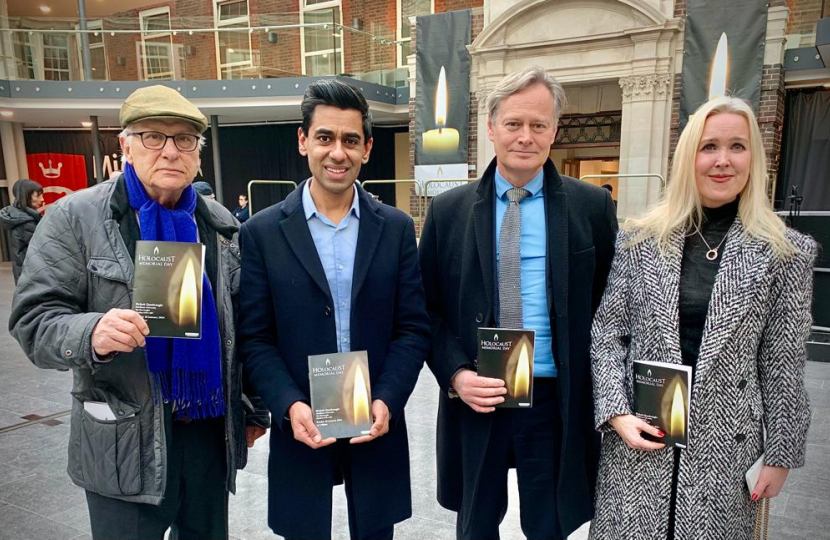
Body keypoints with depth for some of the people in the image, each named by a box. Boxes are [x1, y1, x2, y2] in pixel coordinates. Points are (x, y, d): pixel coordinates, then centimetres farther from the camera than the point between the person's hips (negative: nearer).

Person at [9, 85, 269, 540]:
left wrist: (254, 408, 11)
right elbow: (33, 320, -9)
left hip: (212, 431, 4)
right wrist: (91, 333, -30)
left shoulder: (220, 224, 5)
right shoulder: (74, 217, -6)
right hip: (125, 442, -3)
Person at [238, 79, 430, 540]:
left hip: (378, 425, 1)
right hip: (300, 427, -1)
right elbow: (255, 338, -4)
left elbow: (414, 328, -2)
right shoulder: (262, 233, -4)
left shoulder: (396, 228, -1)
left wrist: (386, 402, -13)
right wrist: (290, 406, -16)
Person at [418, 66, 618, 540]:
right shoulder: (448, 210, 0)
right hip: (474, 400, 1)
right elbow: (430, 308, 2)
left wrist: (602, 397, -3)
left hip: (557, 401, 0)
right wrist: (456, 374, -12)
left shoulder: (593, 206, -2)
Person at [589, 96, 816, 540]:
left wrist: (780, 454, 2)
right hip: (638, 437, 1)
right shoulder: (640, 239, -1)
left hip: (726, 448, 0)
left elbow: (783, 364, 0)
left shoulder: (785, 253, -2)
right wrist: (616, 413, -8)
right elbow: (607, 332, 0)